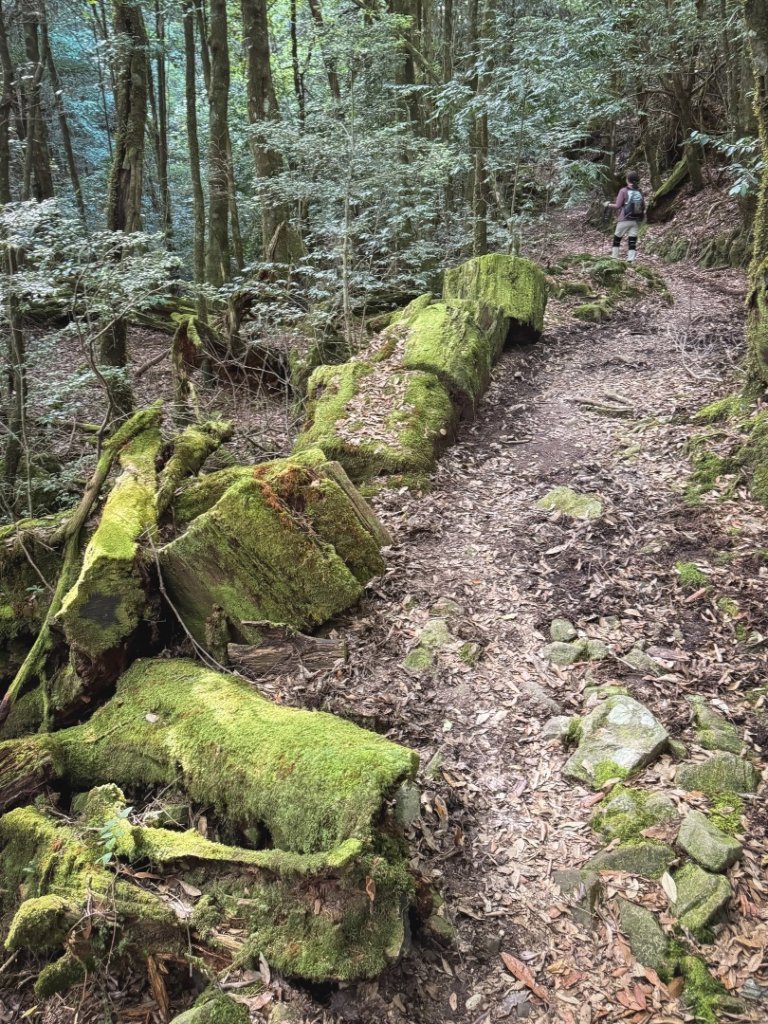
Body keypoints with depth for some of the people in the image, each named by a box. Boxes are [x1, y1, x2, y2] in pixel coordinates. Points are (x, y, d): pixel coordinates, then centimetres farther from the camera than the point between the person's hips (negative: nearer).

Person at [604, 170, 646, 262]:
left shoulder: (623, 191, -8)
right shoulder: (640, 192, 3)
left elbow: (617, 206, -10)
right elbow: (643, 207, 6)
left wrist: (608, 205, 6)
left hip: (624, 220, -3)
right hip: (637, 221, 3)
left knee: (617, 239, 12)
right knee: (632, 241, 4)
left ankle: (614, 258, 14)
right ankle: (631, 259, -3)